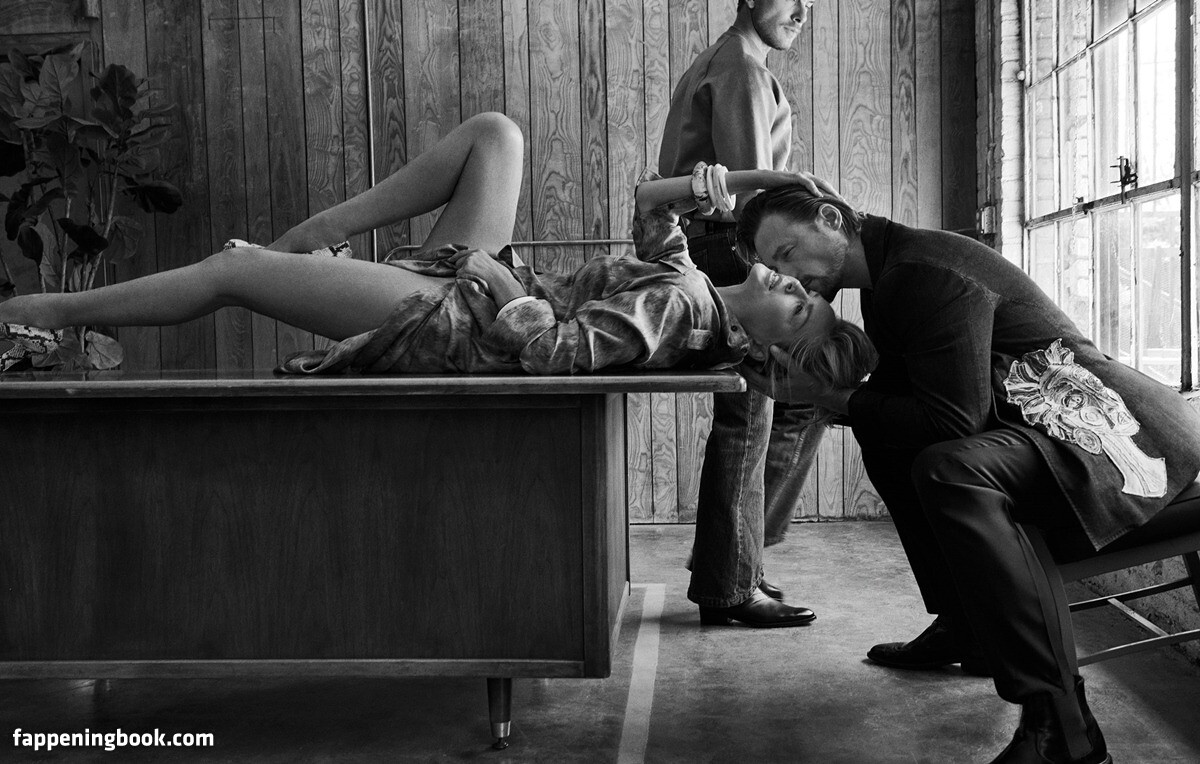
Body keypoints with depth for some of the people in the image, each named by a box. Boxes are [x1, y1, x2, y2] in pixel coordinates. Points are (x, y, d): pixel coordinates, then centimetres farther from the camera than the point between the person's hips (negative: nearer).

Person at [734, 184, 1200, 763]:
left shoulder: (927, 270, -19)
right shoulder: (885, 283, 13)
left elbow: (952, 419, -24)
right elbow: (894, 400, 12)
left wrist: (828, 395, -15)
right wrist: (798, 382, -1)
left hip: (1123, 429, -11)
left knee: (948, 469, -34)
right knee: (888, 444, 15)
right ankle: (966, 629, 19)